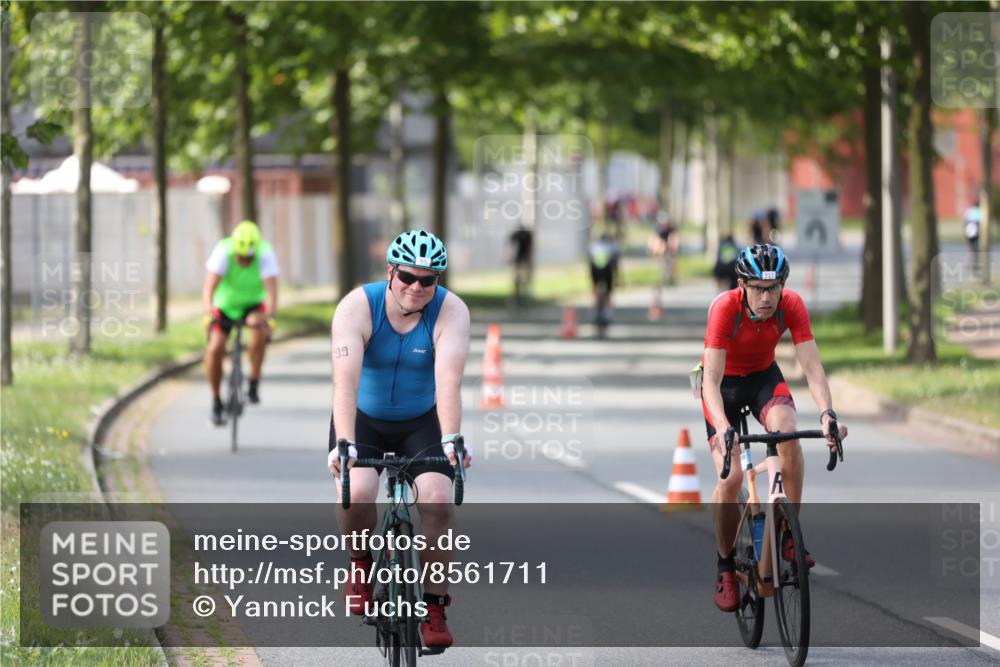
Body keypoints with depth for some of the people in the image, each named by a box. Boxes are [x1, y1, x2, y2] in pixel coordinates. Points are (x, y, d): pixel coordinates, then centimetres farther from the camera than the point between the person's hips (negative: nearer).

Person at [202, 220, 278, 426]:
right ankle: (216, 402, 0)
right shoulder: (222, 252, -29)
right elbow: (209, 287, -37)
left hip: (253, 303, 0)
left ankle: (254, 384, -15)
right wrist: (209, 313, -54)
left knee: (259, 331, -33)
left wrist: (267, 315, -54)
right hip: (225, 304, 0)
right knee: (215, 348, -19)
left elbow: (272, 293, -36)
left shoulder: (266, 255, -28)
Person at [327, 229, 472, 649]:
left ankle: (434, 609, -7)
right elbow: (345, 380, -34)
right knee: (356, 494, -26)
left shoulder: (450, 312, -20)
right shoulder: (357, 307, -22)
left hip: (421, 422, 1)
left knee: (438, 502, -20)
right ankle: (360, 565, 4)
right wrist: (344, 444, -46)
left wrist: (452, 440, -48)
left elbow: (448, 380, -34)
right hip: (364, 420, -1)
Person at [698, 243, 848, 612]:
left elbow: (812, 366, -27)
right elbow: (712, 378, -36)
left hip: (764, 377, 2)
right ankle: (725, 565, 5)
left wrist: (827, 413, -44)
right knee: (730, 476, -16)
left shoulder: (791, 306, -25)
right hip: (724, 382, -2)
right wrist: (723, 429, -51)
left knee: (787, 432, -32)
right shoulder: (724, 308, -33)